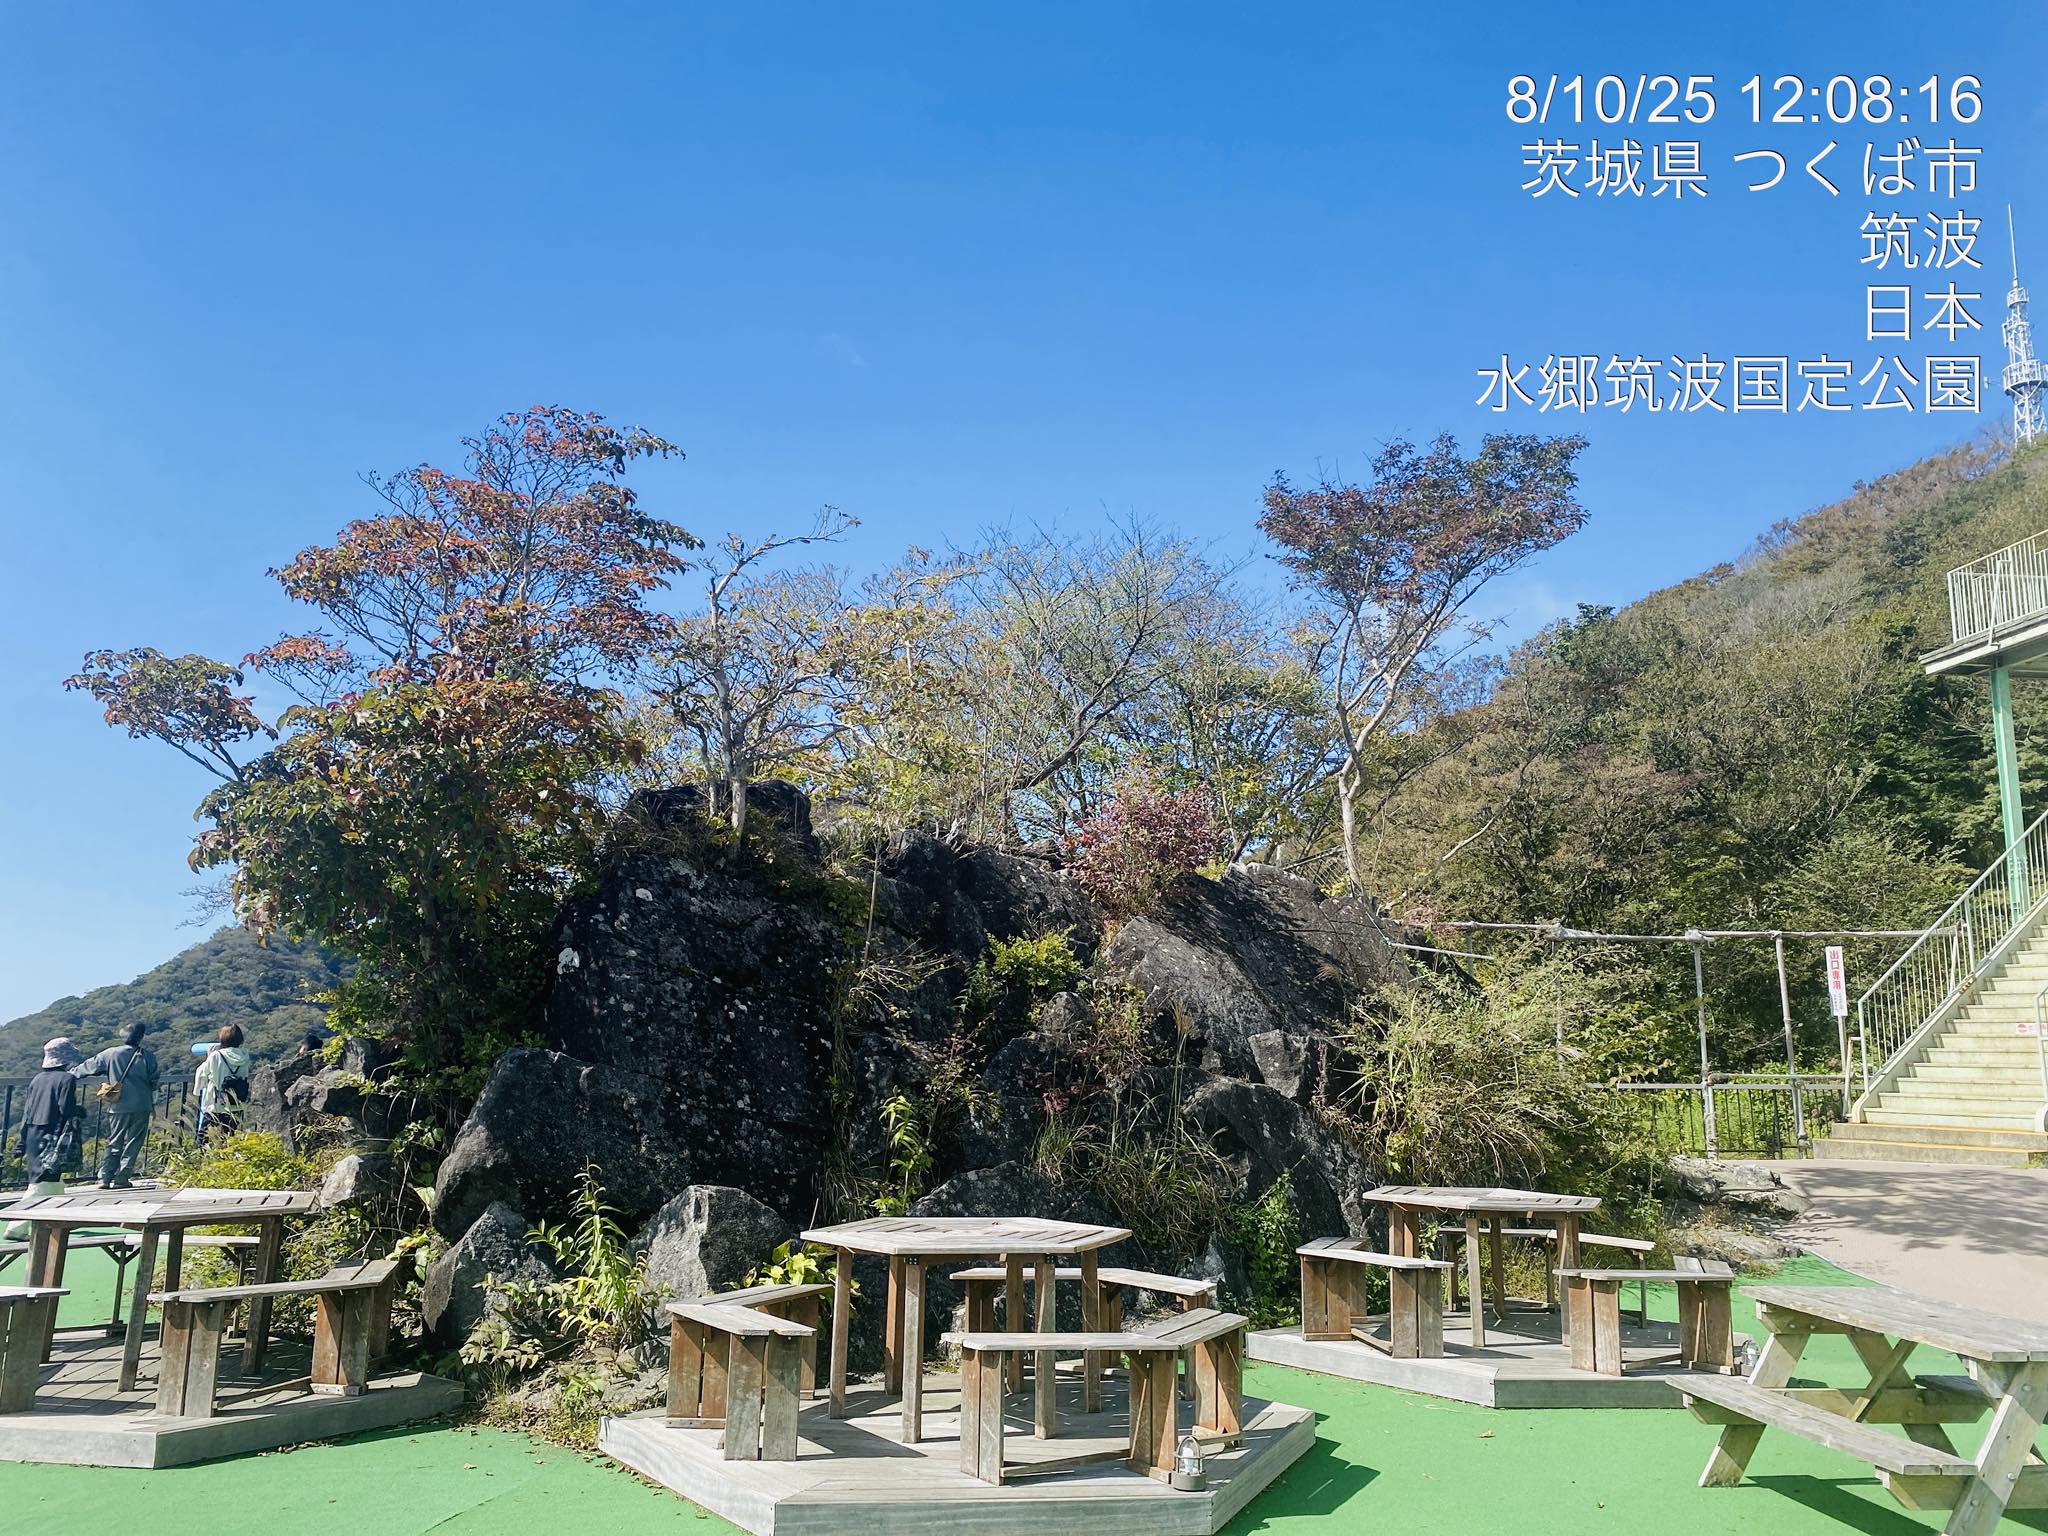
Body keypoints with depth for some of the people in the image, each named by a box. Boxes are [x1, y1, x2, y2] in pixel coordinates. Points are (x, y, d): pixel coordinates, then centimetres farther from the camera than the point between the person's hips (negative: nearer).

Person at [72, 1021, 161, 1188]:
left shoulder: (110, 1054, -1)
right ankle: (122, 1178, 2)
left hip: (117, 1107, 2)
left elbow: (89, 1066, 10)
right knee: (133, 1143, 5)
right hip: (140, 1107, -2)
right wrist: (152, 1101, 18)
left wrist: (71, 1073, 27)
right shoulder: (147, 1055, -5)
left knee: (114, 1143, 12)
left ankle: (104, 1177, 2)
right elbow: (154, 1080, 1)